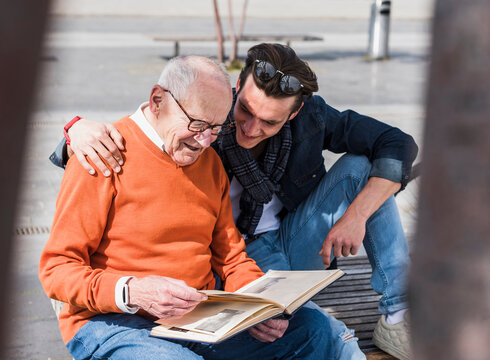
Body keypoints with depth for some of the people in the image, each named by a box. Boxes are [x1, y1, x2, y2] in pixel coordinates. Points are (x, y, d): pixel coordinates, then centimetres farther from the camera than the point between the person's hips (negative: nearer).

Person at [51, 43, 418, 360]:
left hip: (294, 242, 6)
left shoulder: (309, 117, -13)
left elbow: (398, 144, -9)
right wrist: (81, 129, -47)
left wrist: (356, 216, -21)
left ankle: (396, 319, -11)